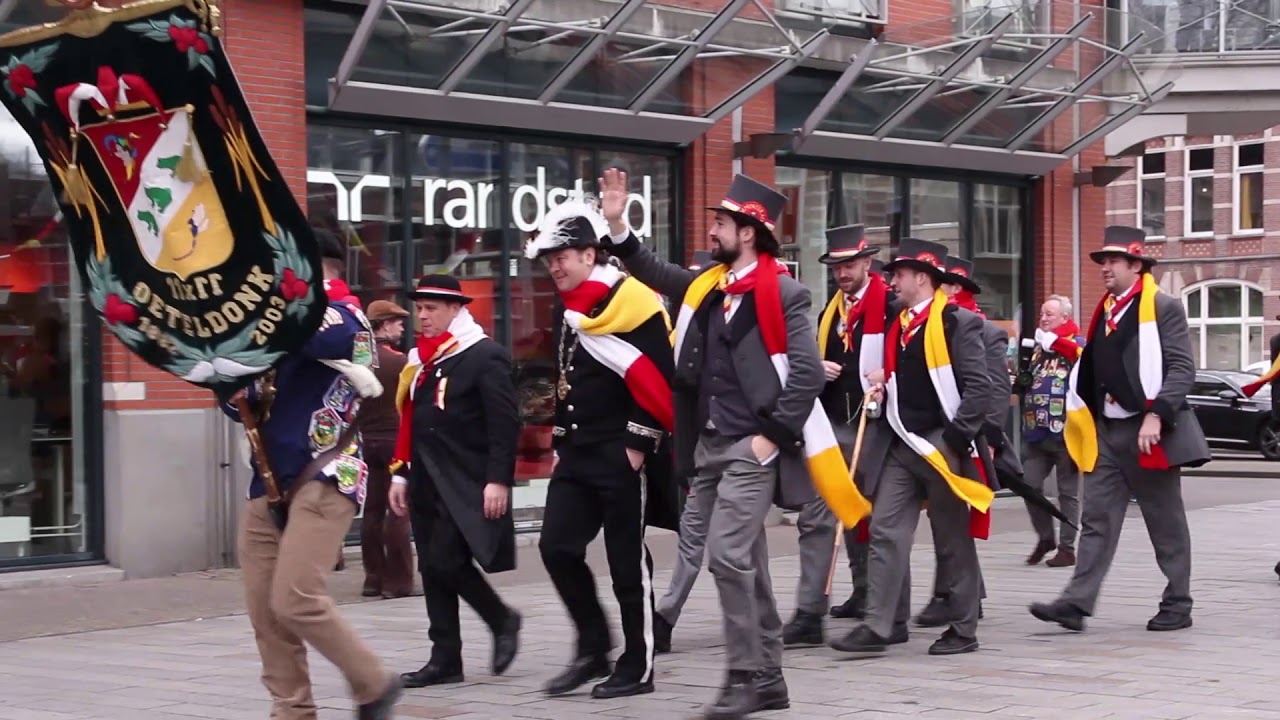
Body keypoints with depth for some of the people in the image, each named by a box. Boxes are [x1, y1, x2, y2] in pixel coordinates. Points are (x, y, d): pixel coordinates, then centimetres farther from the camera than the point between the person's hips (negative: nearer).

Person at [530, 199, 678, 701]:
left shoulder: (631, 302, -13)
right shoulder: (568, 308, 15)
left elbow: (659, 375, -17)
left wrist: (640, 441, -17)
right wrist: (561, 439, 21)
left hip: (622, 456, -8)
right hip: (577, 453, 8)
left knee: (627, 561, -1)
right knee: (557, 548, 2)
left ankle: (638, 667, 10)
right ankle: (594, 649, 16)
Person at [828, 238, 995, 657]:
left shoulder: (958, 323, -8)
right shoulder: (896, 327, 15)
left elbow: (980, 387, -13)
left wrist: (956, 438, -16)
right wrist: (881, 388, 5)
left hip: (940, 445, -7)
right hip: (899, 446, 7)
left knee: (954, 539, 4)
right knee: (885, 532, -1)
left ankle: (963, 629, 13)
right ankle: (881, 626, -1)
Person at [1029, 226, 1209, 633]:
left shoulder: (1163, 308, -7)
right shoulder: (1105, 311, 14)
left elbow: (1182, 369, -14)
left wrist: (1156, 416, -24)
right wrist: (1084, 419, 11)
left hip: (1147, 433, -6)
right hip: (1106, 432, 7)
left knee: (1166, 522, 5)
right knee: (1097, 519, 0)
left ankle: (1177, 605, 14)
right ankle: (1077, 603, -4)